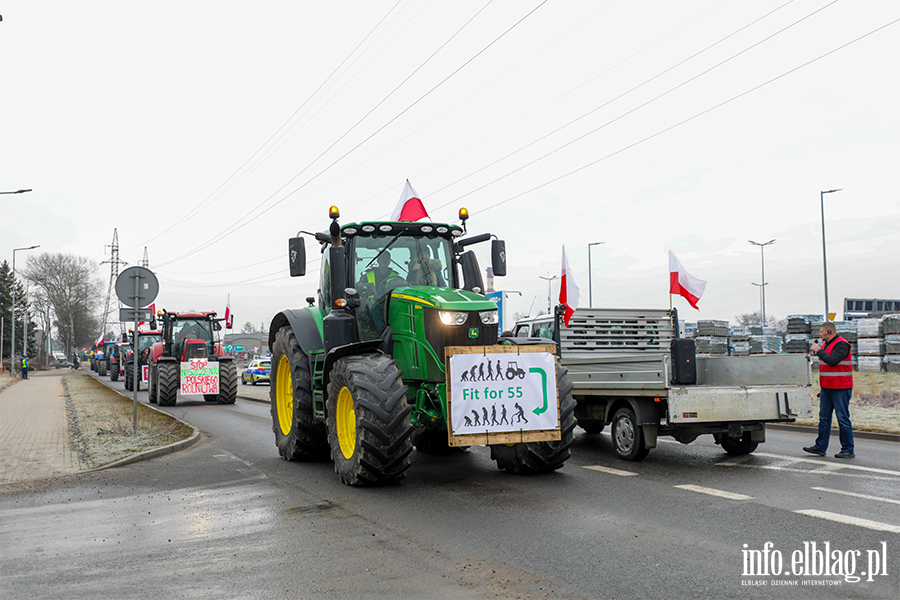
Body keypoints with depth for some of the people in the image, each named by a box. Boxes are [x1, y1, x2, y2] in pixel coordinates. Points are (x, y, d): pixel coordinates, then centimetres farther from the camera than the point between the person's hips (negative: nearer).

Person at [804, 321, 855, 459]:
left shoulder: (841, 344, -12)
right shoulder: (825, 344, 16)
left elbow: (833, 360, -26)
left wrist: (819, 351, -14)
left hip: (840, 389, -9)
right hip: (826, 388, 9)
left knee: (843, 419, -3)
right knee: (824, 418, 9)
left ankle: (848, 450, 4)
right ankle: (820, 447, 13)